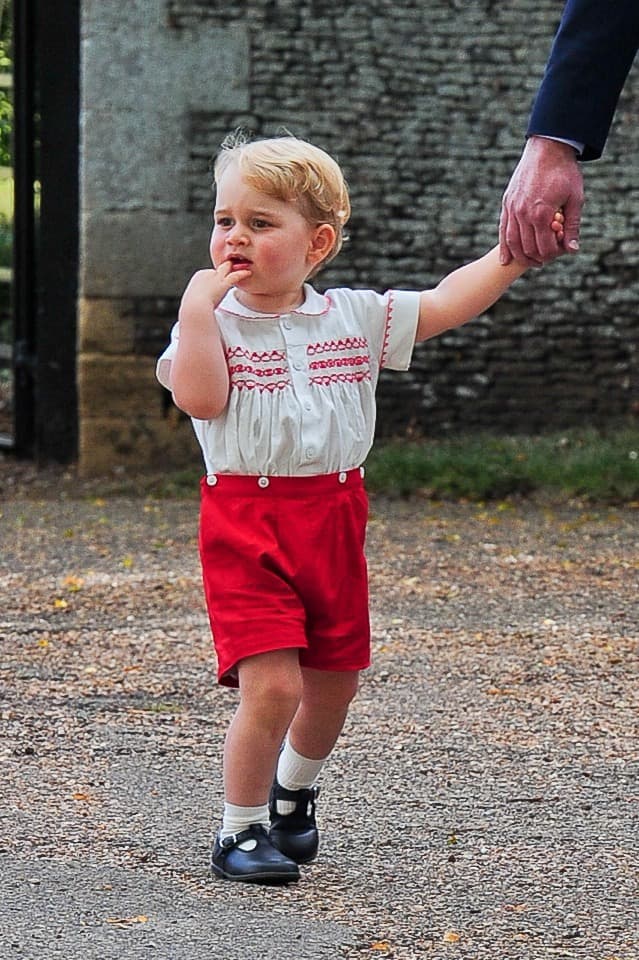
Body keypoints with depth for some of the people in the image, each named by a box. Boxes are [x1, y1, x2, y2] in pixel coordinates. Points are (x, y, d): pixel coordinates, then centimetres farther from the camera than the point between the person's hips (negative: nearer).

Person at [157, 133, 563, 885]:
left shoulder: (354, 318, 5)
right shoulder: (211, 321, -4)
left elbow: (445, 304, 7)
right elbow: (199, 397, -20)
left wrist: (517, 250, 0)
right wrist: (198, 301, -20)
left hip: (334, 517, 4)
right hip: (245, 520, -4)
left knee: (334, 681, 14)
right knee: (272, 684, -15)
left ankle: (293, 792, 43)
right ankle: (239, 832, 2)